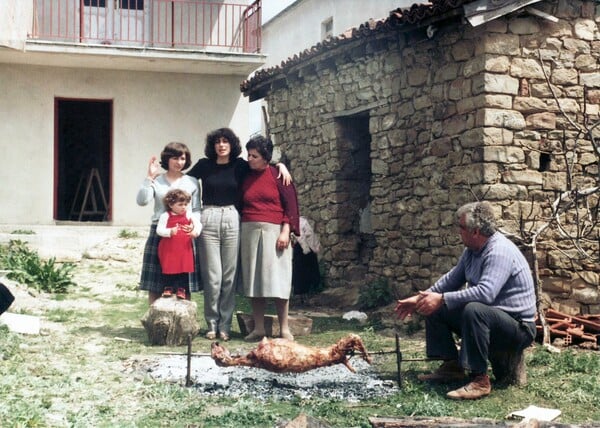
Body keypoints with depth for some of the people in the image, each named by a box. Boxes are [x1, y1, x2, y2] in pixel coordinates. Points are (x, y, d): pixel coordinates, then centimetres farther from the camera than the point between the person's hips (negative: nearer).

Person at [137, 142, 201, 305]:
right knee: (155, 285, 1)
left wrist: (194, 224, -8)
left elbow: (196, 210, 11)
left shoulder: (192, 182, 11)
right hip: (159, 233, 0)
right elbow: (142, 201, -7)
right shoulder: (156, 181, 7)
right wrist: (149, 177, -11)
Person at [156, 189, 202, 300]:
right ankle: (168, 287, 17)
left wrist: (195, 232, -17)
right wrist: (170, 232, -29)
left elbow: (198, 224, 5)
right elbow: (159, 229, -11)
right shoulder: (165, 216, -6)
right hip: (169, 249, -2)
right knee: (169, 268, 4)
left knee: (184, 268, 3)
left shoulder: (189, 216, 3)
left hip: (185, 248, 2)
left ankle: (181, 289, 12)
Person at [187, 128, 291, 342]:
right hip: (208, 220, -1)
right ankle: (212, 324, 8)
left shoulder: (240, 166, 9)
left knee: (229, 276, 1)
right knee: (212, 276, -3)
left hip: (232, 220, 1)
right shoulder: (204, 165, 7)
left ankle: (224, 326, 9)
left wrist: (280, 165, 3)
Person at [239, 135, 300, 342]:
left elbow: (290, 204, -3)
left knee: (277, 278, -5)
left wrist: (286, 231, -11)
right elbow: (241, 205, 17)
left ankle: (284, 328, -1)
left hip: (274, 231, -4)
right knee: (253, 280, 3)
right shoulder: (245, 177, 12)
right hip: (250, 231, 4)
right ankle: (258, 328, 8)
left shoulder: (278, 175, -1)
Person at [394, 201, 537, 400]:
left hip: (518, 327, -10)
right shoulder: (472, 250, 5)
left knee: (473, 310, -39)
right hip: (482, 317, 10)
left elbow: (486, 293, -37)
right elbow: (452, 279, 17)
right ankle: (452, 366, 7)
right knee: (434, 308, 8)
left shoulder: (500, 252, -25)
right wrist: (420, 299, 8)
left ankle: (480, 380, -30)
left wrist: (442, 299, -33)